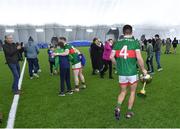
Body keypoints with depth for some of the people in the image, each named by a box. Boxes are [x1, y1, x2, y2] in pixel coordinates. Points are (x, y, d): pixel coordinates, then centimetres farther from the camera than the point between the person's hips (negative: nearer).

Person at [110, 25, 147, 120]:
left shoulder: (117, 43, 1)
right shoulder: (135, 42, -8)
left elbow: (111, 57, -1)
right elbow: (139, 58, -15)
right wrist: (143, 69, -1)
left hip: (121, 73, 3)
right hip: (132, 72, -2)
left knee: (123, 92, 20)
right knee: (132, 92, 18)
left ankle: (118, 108, 0)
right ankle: (129, 112, 26)